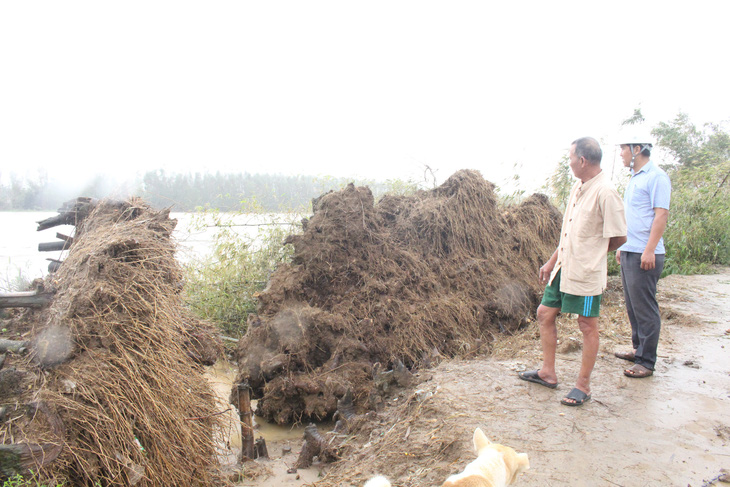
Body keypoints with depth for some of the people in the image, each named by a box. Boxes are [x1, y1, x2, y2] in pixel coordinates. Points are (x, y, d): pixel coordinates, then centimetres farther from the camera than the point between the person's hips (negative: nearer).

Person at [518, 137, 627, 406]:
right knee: (545, 314, 14)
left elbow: (619, 237, -14)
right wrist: (552, 261, 17)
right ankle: (547, 373, 29)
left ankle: (583, 386, 20)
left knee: (588, 326, 5)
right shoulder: (578, 187, 9)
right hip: (563, 269, 9)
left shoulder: (605, 192, -18)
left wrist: (592, 255, 1)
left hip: (586, 273, -9)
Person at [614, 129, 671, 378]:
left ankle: (646, 362, 4)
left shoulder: (657, 177, -10)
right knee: (633, 306, 15)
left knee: (645, 307, -4)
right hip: (629, 252, 9)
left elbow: (661, 215, -17)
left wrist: (649, 250, -22)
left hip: (644, 255, -9)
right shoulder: (634, 178, 18)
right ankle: (638, 349, 26)